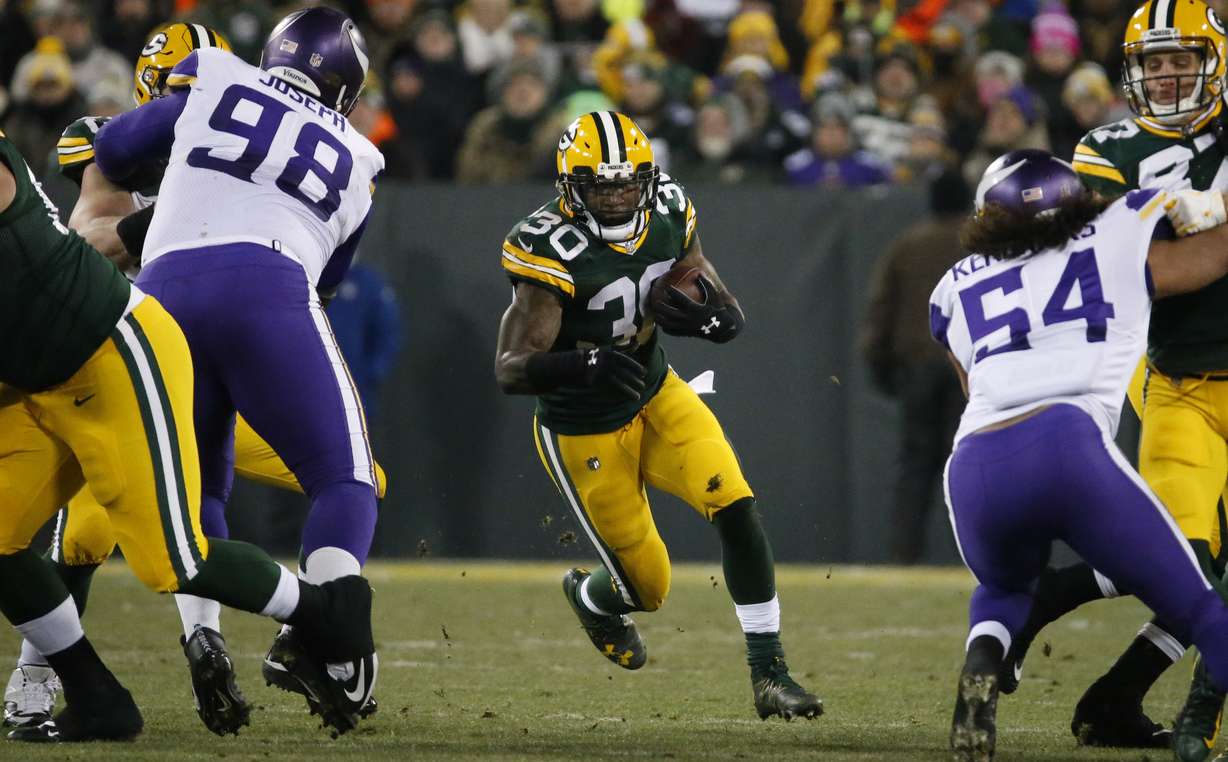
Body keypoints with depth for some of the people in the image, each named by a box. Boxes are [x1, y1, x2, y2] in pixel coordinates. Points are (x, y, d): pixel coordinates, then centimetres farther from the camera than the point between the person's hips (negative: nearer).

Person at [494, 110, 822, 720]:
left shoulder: (668, 214, -10)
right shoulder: (551, 251, -27)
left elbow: (732, 316, -3)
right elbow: (509, 371, -30)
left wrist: (707, 317, -28)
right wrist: (582, 363, -49)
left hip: (656, 396, 4)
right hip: (585, 433, -4)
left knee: (735, 506, -18)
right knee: (646, 587, 6)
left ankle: (769, 675, -10)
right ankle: (588, 596, 44)